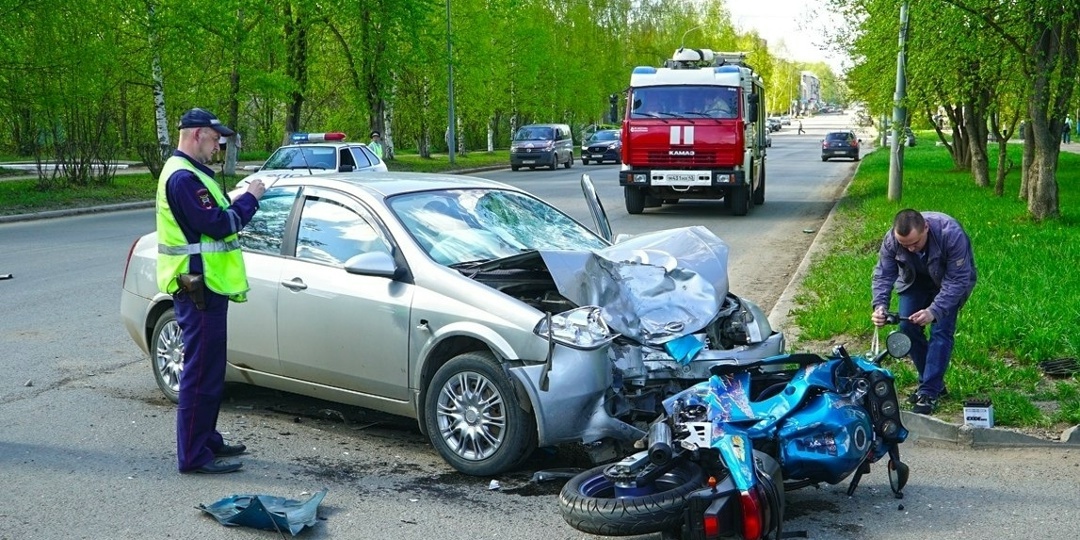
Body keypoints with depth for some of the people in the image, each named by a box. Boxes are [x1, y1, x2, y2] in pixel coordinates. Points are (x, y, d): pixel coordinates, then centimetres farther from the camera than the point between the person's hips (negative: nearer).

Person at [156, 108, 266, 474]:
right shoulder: (183, 177, -18)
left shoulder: (189, 173, 17)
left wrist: (236, 199, 3)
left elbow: (213, 216, 18)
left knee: (210, 370, 18)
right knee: (201, 373, -6)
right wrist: (249, 198, -9)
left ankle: (207, 440, 29)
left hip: (205, 286, 11)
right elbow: (219, 225, -22)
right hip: (197, 289, -11)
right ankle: (194, 455, 1)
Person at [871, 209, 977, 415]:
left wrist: (934, 311, -44)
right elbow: (883, 275, -21)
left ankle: (929, 393, -10)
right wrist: (880, 305, -39)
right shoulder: (891, 240, -29)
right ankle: (933, 381, 12)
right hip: (916, 280, 4)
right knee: (907, 326, -5)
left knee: (941, 331, -14)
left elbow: (957, 281, -35)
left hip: (949, 281, -3)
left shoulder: (951, 234, -39)